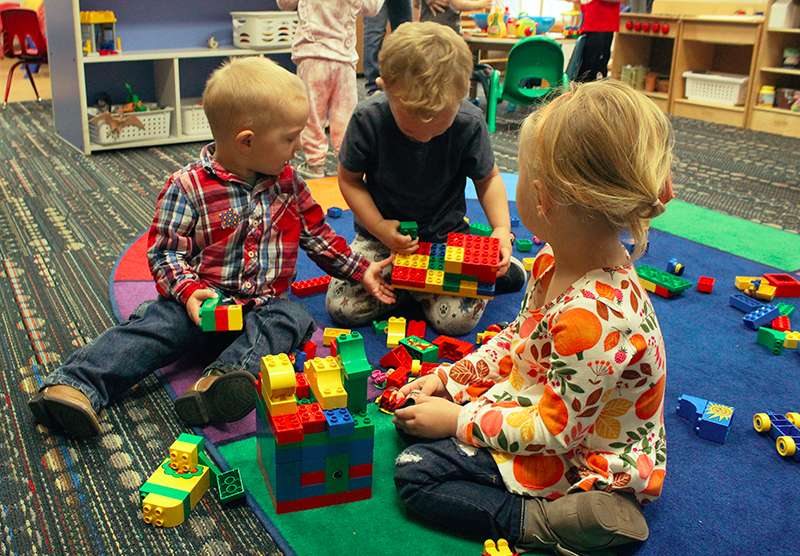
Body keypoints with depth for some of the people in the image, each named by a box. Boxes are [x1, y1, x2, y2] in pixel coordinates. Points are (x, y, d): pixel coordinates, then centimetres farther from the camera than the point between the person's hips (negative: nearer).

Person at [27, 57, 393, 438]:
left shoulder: (288, 182, 8)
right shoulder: (188, 187, -7)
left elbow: (318, 235, 17)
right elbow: (164, 251, -5)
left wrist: (361, 270, 13)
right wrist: (189, 290, -22)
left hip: (266, 305, 3)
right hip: (205, 303, -2)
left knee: (292, 318, -28)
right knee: (152, 324, -25)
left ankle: (225, 379, -49)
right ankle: (75, 385, -33)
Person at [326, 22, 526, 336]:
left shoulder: (469, 124, -20)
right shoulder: (367, 119, -22)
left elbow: (487, 178, -3)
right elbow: (350, 179, -8)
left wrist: (502, 229, -18)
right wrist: (379, 227, -21)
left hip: (446, 235, -1)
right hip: (383, 233, 1)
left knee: (459, 319, -17)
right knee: (342, 308, -12)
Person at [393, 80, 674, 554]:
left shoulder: (593, 317, -36)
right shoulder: (554, 261, -6)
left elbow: (554, 431, -27)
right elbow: (517, 340, 10)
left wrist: (457, 419, -18)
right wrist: (448, 379, 3)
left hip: (581, 462, -9)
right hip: (537, 400, 9)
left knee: (416, 474, -13)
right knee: (415, 415, 10)